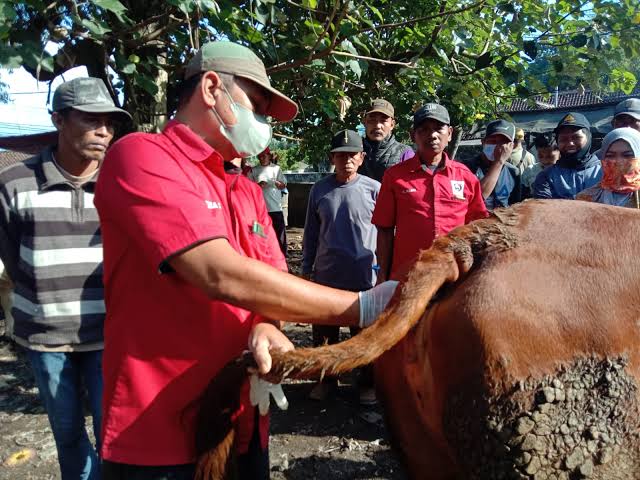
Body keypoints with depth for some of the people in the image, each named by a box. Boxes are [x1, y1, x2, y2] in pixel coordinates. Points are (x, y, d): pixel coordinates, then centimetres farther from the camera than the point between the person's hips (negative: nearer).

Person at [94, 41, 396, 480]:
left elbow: (269, 283, 7)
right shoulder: (140, 156, -14)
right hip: (159, 440, -7)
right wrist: (362, 308, -22)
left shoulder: (246, 193, 11)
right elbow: (223, 276, -26)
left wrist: (266, 327, -17)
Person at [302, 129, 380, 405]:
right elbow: (311, 234, 10)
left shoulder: (374, 189, -4)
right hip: (326, 276, 3)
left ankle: (367, 383, 30)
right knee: (323, 333, 13)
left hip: (365, 277, -2)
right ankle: (326, 379, 33)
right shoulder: (319, 190, 4)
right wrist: (307, 269, 10)